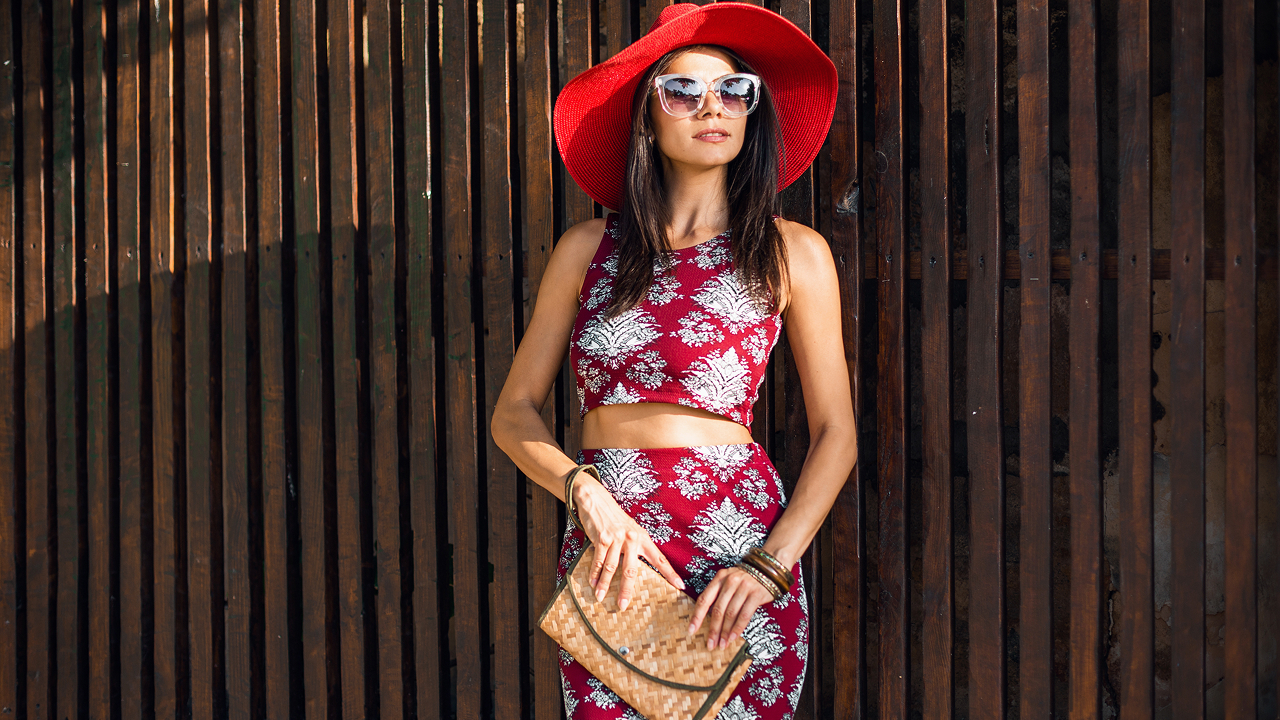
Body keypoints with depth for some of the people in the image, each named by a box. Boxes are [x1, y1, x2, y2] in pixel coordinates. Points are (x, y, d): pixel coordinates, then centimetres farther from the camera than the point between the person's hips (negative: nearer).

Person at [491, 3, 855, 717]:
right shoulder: (588, 249, 6)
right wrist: (586, 492, -10)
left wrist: (771, 564, -9)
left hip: (740, 549, -1)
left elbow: (836, 435, 4)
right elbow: (515, 414, 8)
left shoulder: (794, 253, 3)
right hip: (610, 553, 1)